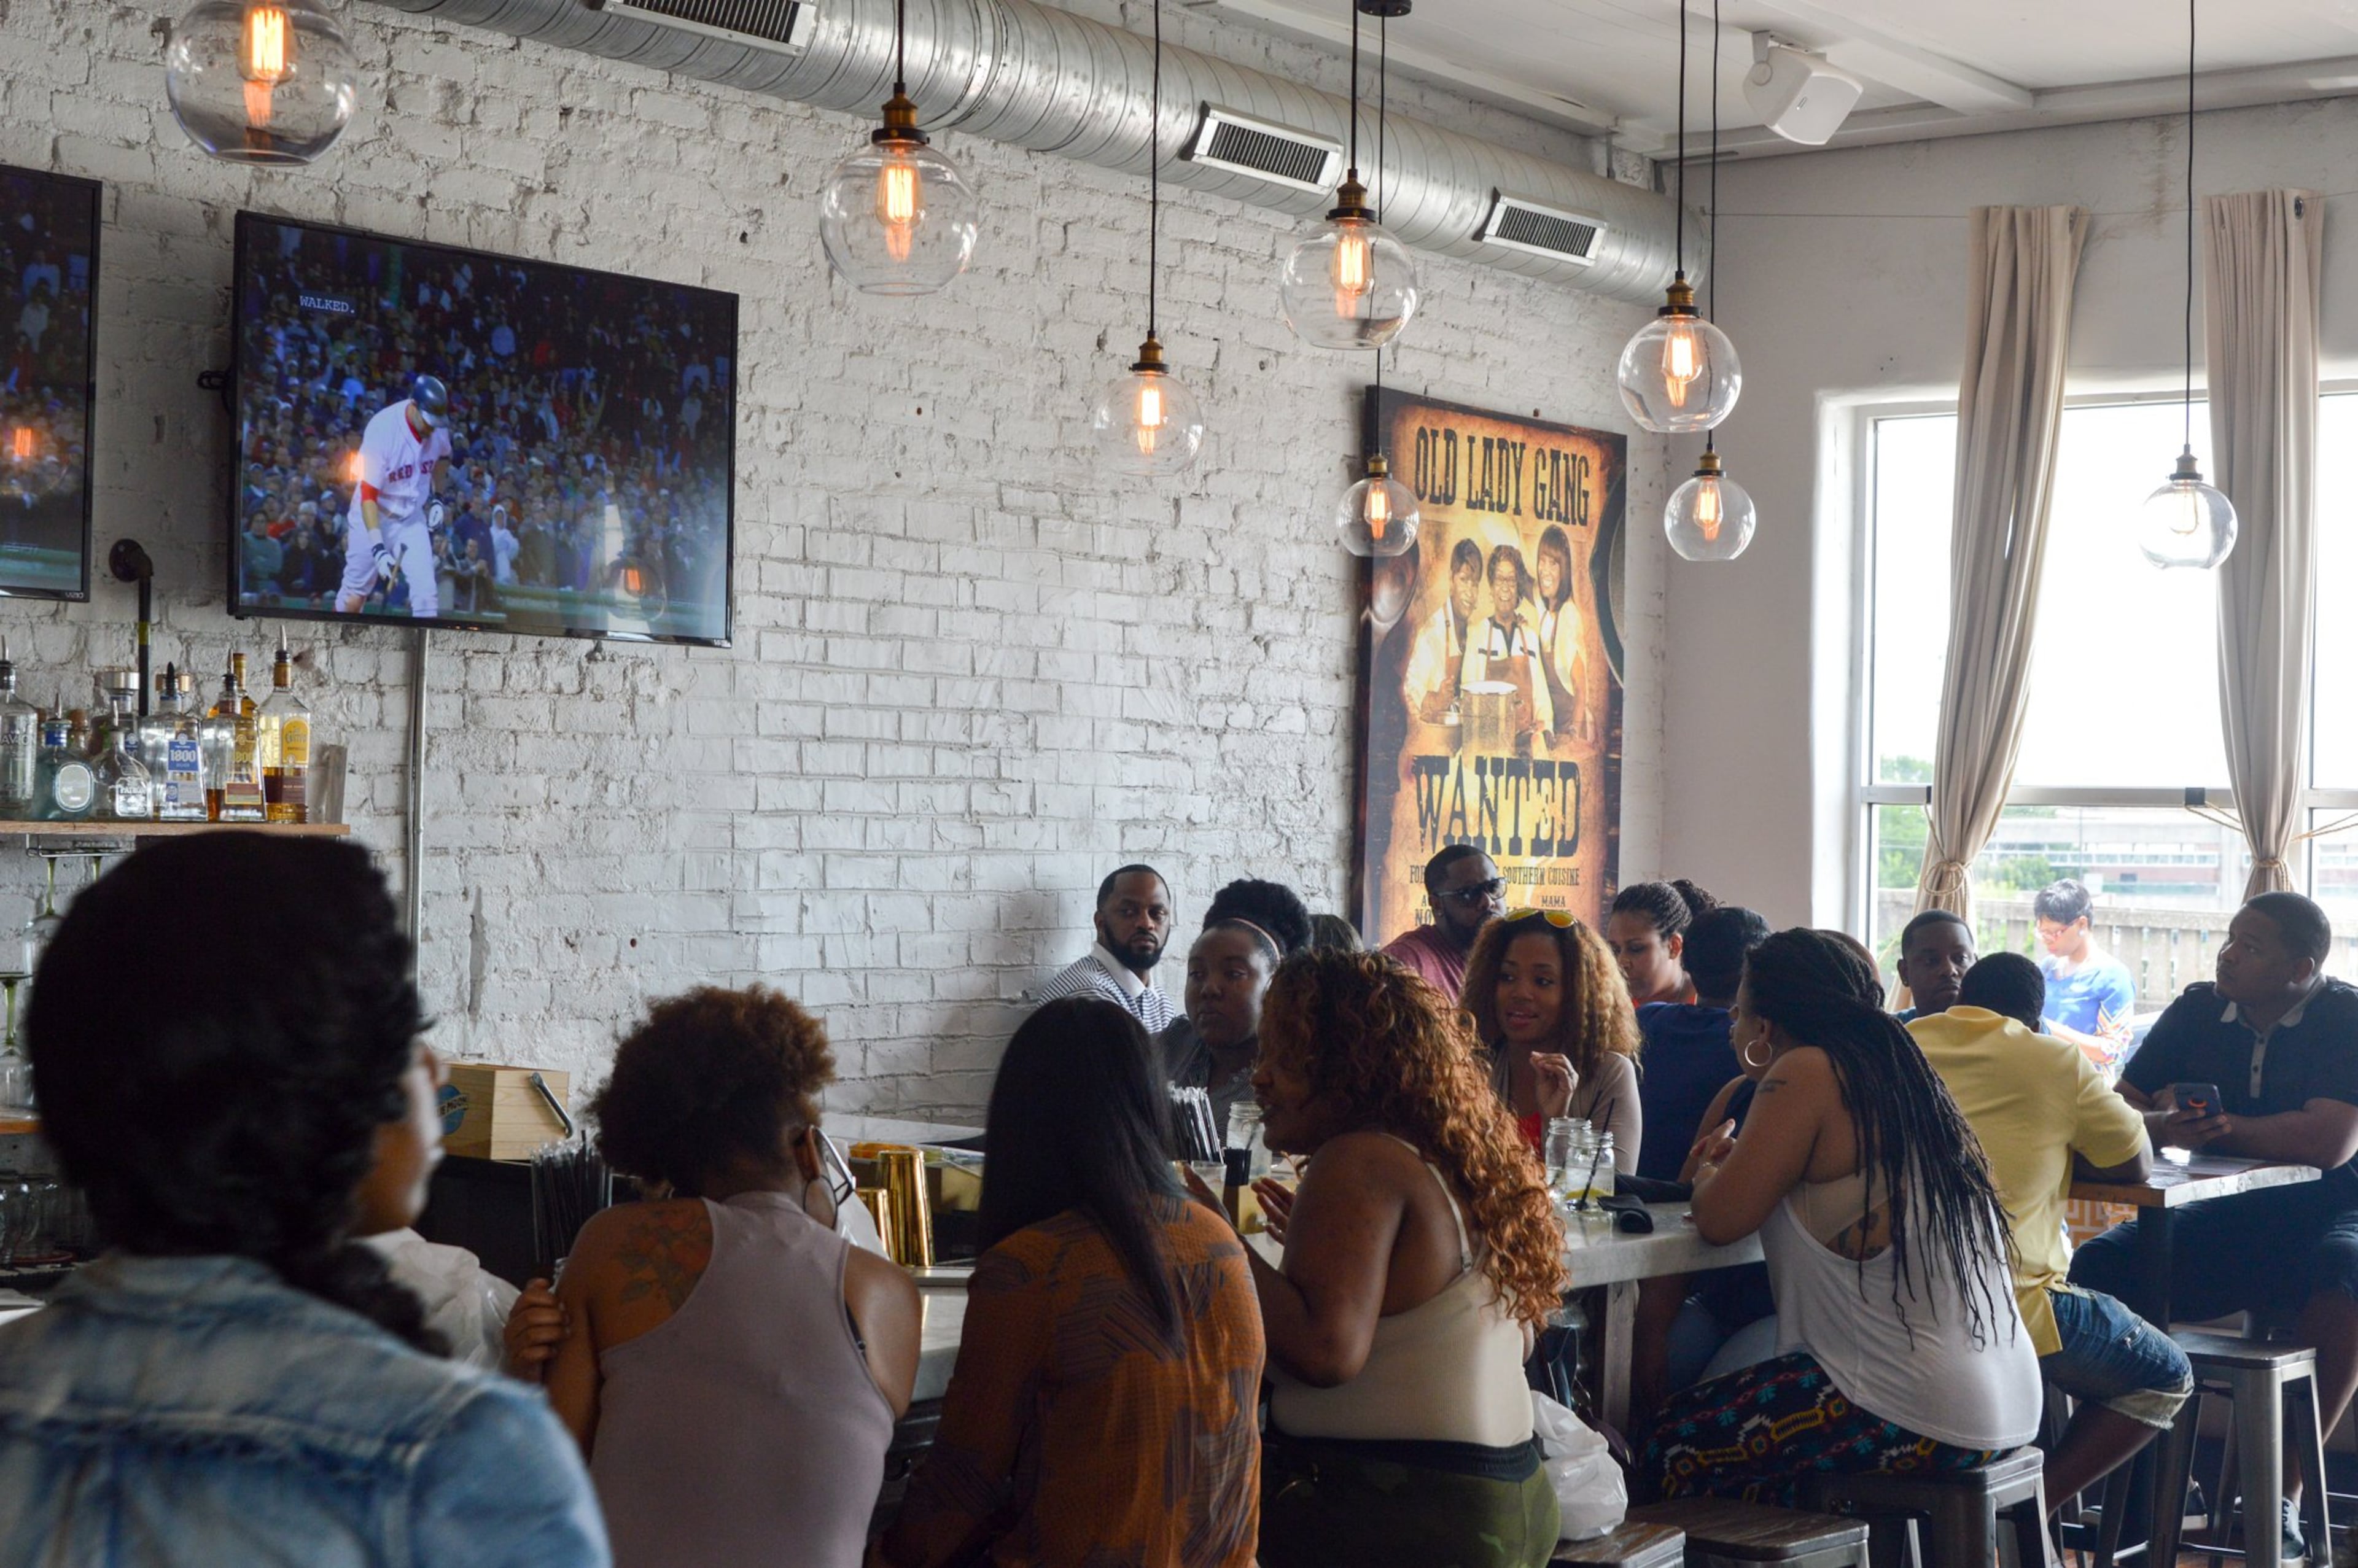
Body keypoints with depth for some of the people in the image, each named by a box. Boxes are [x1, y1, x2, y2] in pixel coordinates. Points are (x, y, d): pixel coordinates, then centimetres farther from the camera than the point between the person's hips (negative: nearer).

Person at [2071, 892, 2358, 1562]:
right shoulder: (2198, 1011, 5)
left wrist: (2218, 1126, -13)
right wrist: (2165, 1125, -21)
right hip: (2218, 1220, 4)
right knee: (2092, 1269, -20)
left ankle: (2284, 1493, -25)